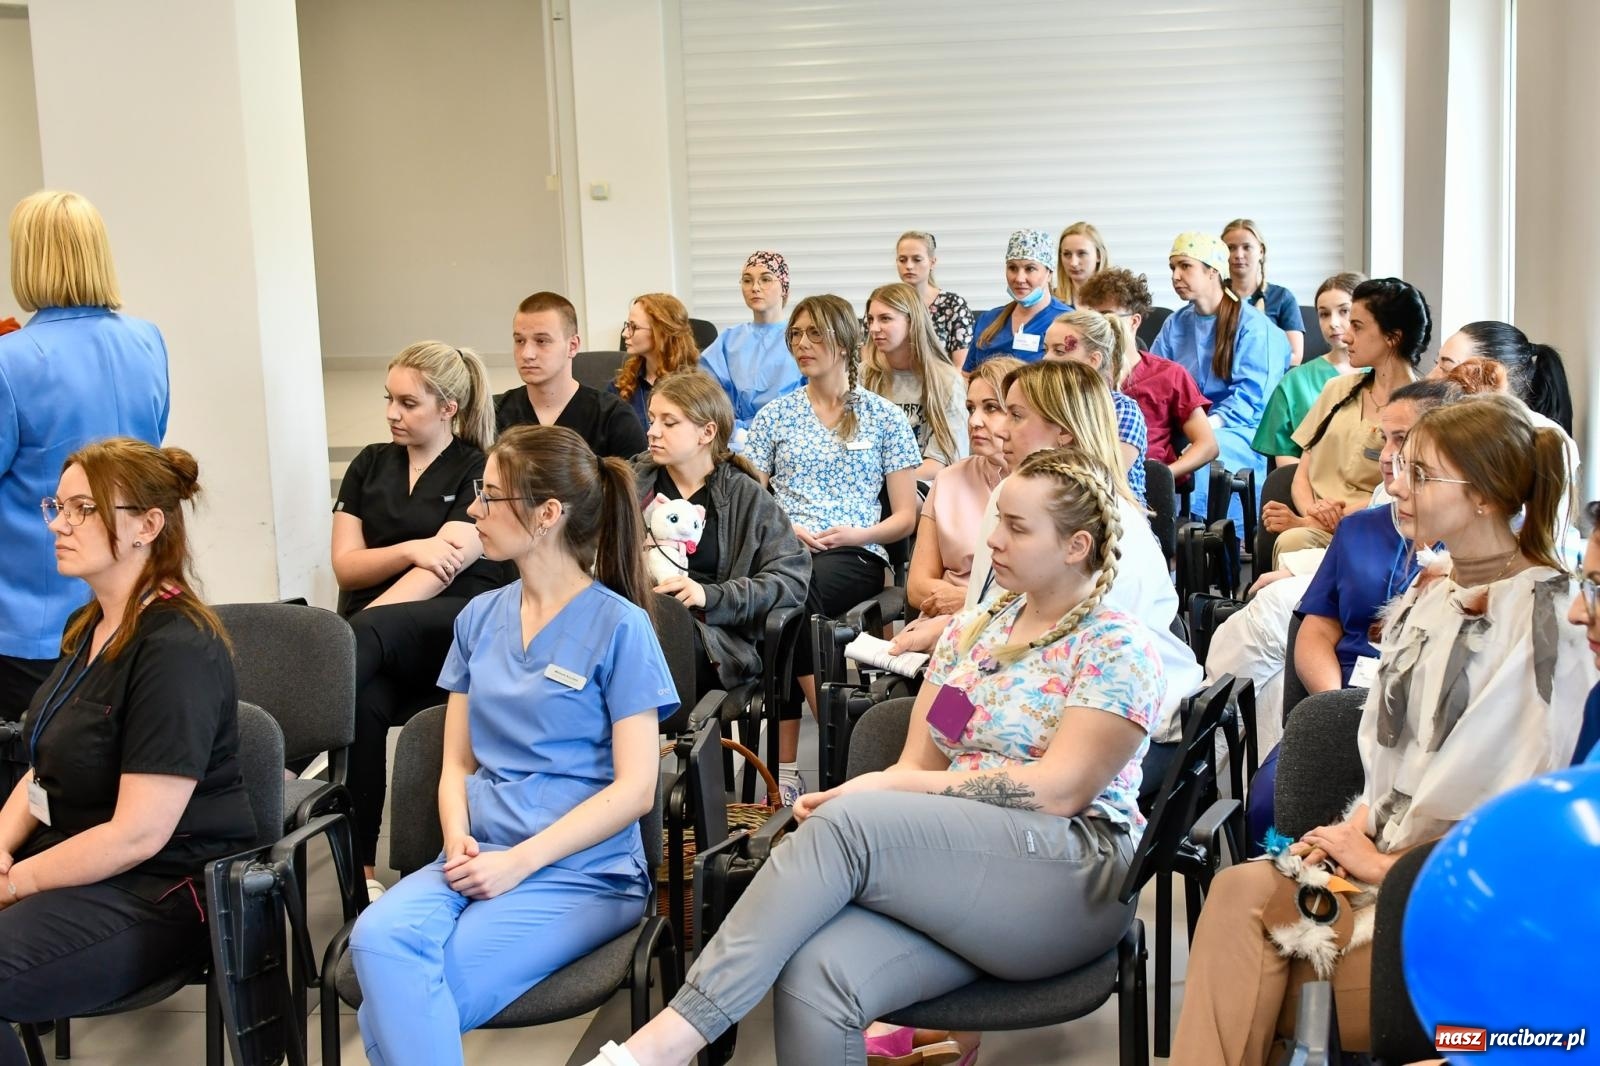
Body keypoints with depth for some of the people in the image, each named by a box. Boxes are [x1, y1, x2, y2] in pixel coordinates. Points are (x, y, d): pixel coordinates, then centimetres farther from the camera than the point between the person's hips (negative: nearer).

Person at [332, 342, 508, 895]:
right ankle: (359, 867, -32)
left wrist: (353, 631, -18)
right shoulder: (369, 465, 20)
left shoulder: (479, 472, 5)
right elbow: (346, 565, 11)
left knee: (366, 635, -36)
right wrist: (411, 549, -9)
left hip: (457, 629, -3)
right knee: (364, 702, -32)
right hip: (382, 647, 3)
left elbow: (441, 571, -9)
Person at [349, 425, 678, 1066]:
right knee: (377, 936, -29)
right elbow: (457, 761, 15)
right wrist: (458, 838, -6)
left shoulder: (619, 626, -4)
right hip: (479, 855, 5)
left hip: (582, 870, -5)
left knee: (394, 1005, -25)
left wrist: (519, 862, -15)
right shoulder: (480, 618, 14)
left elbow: (635, 789, -9)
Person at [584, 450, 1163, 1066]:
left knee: (847, 824, -31)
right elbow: (917, 763, 13)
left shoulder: (1115, 648, 0)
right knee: (813, 977, -30)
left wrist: (886, 788, -15)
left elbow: (1060, 789, -13)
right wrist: (845, 799, -11)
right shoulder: (973, 629, 18)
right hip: (956, 866, 5)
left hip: (1074, 878, -5)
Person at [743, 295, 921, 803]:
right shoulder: (775, 415, 17)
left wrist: (859, 533, -10)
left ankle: (787, 766, -31)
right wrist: (788, 529, -7)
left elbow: (905, 516, 9)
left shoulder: (885, 417, 12)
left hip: (855, 557, -2)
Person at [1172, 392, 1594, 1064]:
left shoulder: (1544, 611, -11)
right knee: (1241, 892, -23)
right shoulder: (1428, 594, 14)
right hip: (1393, 850, 7)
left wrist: (1386, 861, -12)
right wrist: (1362, 826, 0)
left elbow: (1518, 788, -15)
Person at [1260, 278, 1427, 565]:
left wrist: (1309, 522, -16)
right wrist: (1311, 511, -9)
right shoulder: (1338, 389, 18)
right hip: (1315, 527, 4)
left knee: (1294, 541, -35)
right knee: (1292, 541, -33)